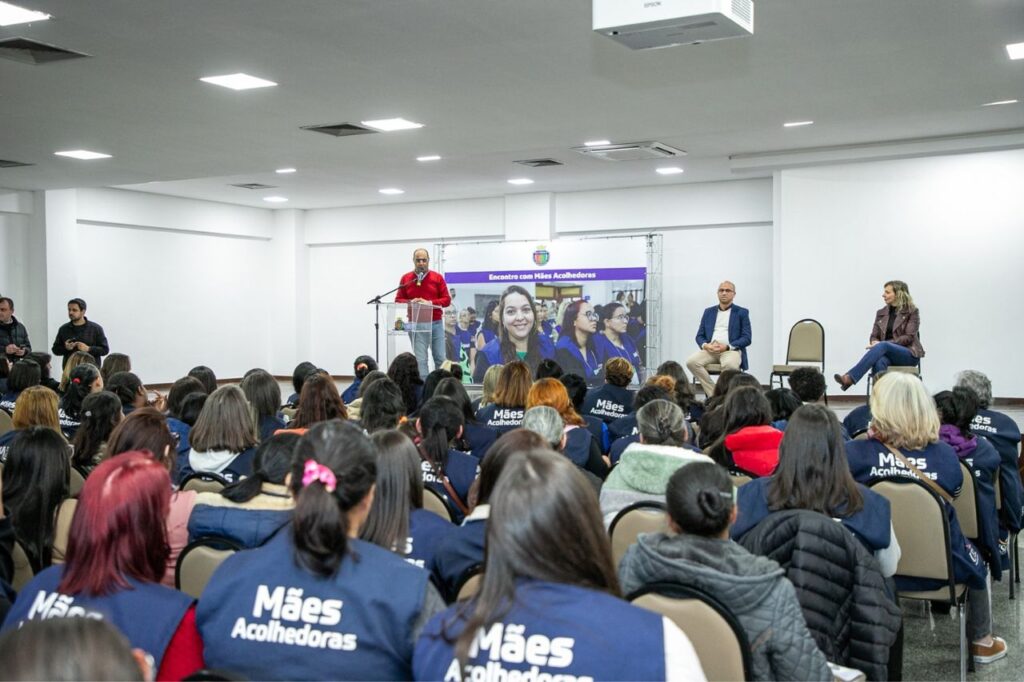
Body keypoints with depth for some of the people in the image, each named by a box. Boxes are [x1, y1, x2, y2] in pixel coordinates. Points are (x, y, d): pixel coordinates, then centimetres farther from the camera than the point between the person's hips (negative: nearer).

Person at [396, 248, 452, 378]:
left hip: (436, 324, 1)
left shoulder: (437, 277, 4)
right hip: (416, 325, 0)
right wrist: (410, 302, -12)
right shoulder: (406, 278, 6)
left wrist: (429, 303, -13)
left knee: (441, 359, 3)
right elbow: (398, 300, 9)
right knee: (420, 360, -3)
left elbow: (447, 300, 2)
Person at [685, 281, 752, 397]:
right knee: (691, 362, -26)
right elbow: (699, 335, 14)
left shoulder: (742, 312, 9)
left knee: (730, 365, -39)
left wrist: (727, 347, -16)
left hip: (731, 349, -3)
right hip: (710, 349, 3)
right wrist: (705, 345, -10)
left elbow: (746, 338, -1)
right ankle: (713, 394, -18)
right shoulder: (709, 312, 19)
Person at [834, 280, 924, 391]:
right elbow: (874, 336, 13)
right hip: (888, 353, 4)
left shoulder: (912, 312, 2)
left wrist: (880, 344, -20)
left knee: (882, 346, -36)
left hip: (909, 355, -4)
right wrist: (875, 343, -15)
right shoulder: (881, 313, 16)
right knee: (879, 362, -36)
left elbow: (909, 337, -8)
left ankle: (850, 378, -47)